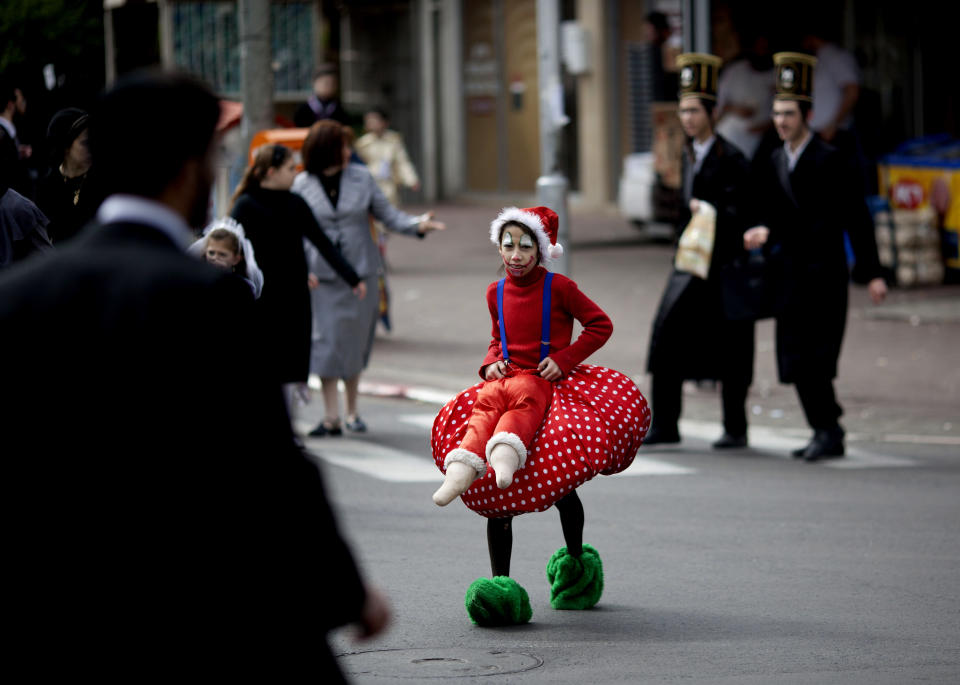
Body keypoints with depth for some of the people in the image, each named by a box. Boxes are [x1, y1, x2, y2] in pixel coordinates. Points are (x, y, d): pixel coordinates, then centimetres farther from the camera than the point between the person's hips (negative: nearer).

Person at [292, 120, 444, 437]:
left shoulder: (361, 178, 3)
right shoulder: (302, 185, -1)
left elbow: (387, 214, 6)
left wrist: (417, 224, -12)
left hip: (361, 271, 2)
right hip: (322, 276, -2)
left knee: (355, 342, 7)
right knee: (326, 342, -6)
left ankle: (352, 411, 21)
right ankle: (331, 417, -2)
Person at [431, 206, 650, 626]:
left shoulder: (558, 288, 0)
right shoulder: (496, 293, 15)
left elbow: (600, 325, 5)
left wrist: (565, 358, -5)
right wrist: (492, 362, 9)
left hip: (550, 383, -4)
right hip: (508, 379, 4)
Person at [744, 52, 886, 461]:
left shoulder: (829, 161, -8)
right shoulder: (772, 164, 12)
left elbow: (857, 217, -7)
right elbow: (766, 210, 13)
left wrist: (871, 274, -10)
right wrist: (760, 230, -13)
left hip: (825, 272, -7)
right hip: (791, 272, 7)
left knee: (813, 358, -11)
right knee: (795, 359, 6)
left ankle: (828, 433, -4)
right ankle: (824, 431, 15)